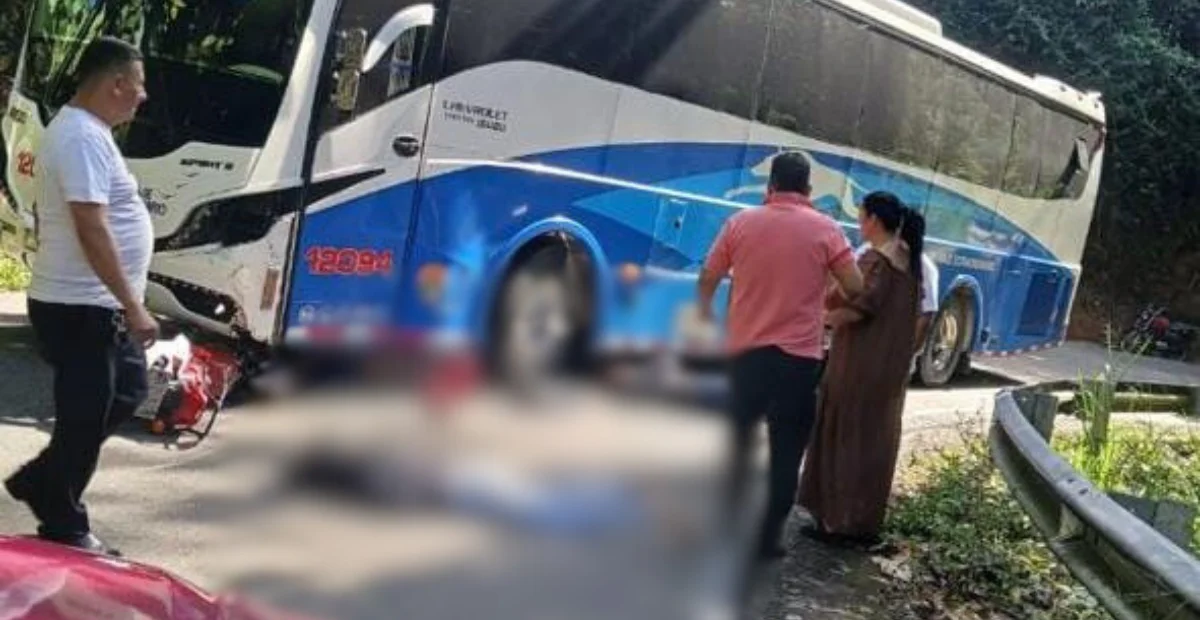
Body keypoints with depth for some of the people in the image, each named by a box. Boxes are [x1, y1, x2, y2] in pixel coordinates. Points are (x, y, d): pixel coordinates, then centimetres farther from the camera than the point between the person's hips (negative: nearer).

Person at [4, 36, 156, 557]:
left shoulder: (81, 131, 14)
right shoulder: (84, 137, -19)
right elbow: (92, 230, -25)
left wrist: (125, 305, 24)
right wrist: (134, 306, -24)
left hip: (96, 306, 10)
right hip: (80, 308, -10)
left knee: (127, 391, 21)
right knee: (84, 417, 1)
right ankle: (64, 528, 15)